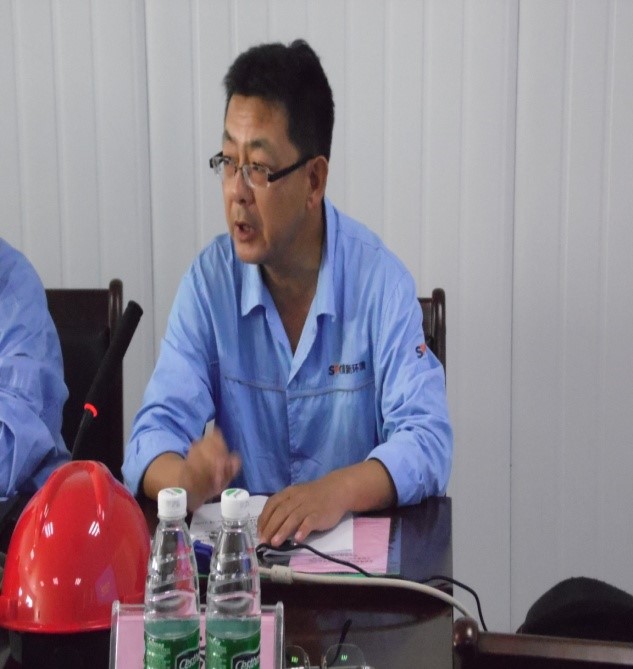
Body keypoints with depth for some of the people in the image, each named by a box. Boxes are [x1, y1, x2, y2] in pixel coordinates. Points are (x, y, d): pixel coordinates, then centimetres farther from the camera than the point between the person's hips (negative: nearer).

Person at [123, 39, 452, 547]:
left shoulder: (380, 281, -9)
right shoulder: (209, 280, -3)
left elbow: (427, 441, -14)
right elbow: (157, 429, -6)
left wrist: (340, 490, -33)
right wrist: (185, 479, -29)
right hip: (239, 539, 1)